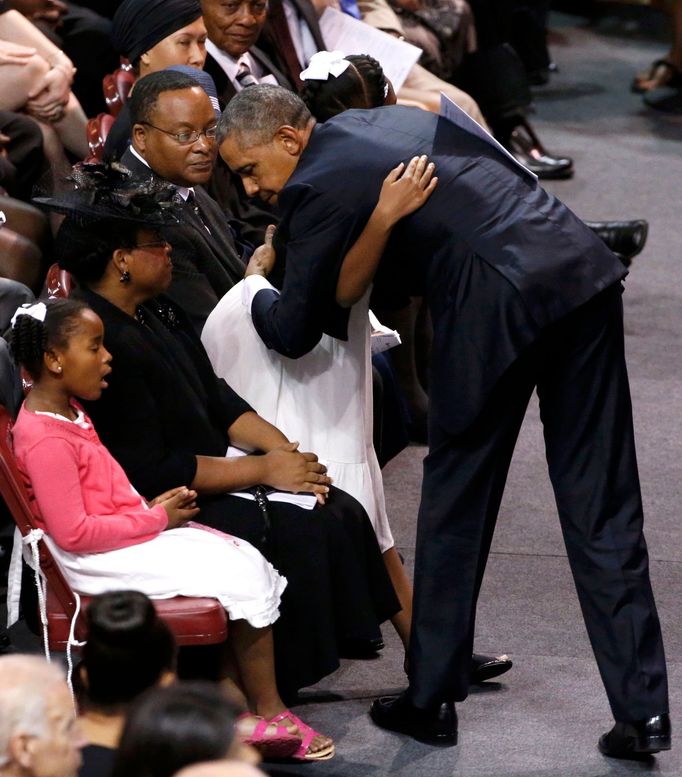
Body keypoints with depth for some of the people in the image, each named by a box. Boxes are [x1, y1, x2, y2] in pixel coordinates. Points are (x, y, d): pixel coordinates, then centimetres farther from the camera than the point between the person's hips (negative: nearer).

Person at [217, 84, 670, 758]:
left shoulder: (315, 189, -1)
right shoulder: (385, 119, 22)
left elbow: (294, 332, 3)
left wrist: (257, 289, 26)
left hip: (496, 308, -7)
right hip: (585, 271, 7)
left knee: (455, 504, 11)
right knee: (602, 507, 8)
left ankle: (432, 700, 21)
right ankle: (642, 710, 7)